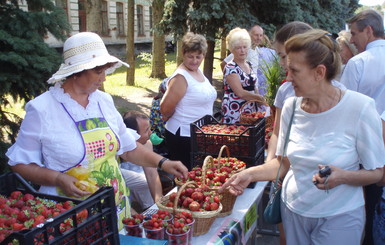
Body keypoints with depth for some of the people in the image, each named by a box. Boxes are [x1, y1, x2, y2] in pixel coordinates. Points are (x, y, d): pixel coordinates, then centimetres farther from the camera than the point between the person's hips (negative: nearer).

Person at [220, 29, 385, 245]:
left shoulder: (360, 108, -18)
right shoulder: (291, 106, -4)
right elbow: (284, 162, 4)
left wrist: (343, 177, -28)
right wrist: (251, 174, -9)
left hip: (339, 217, -4)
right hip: (293, 210, 4)